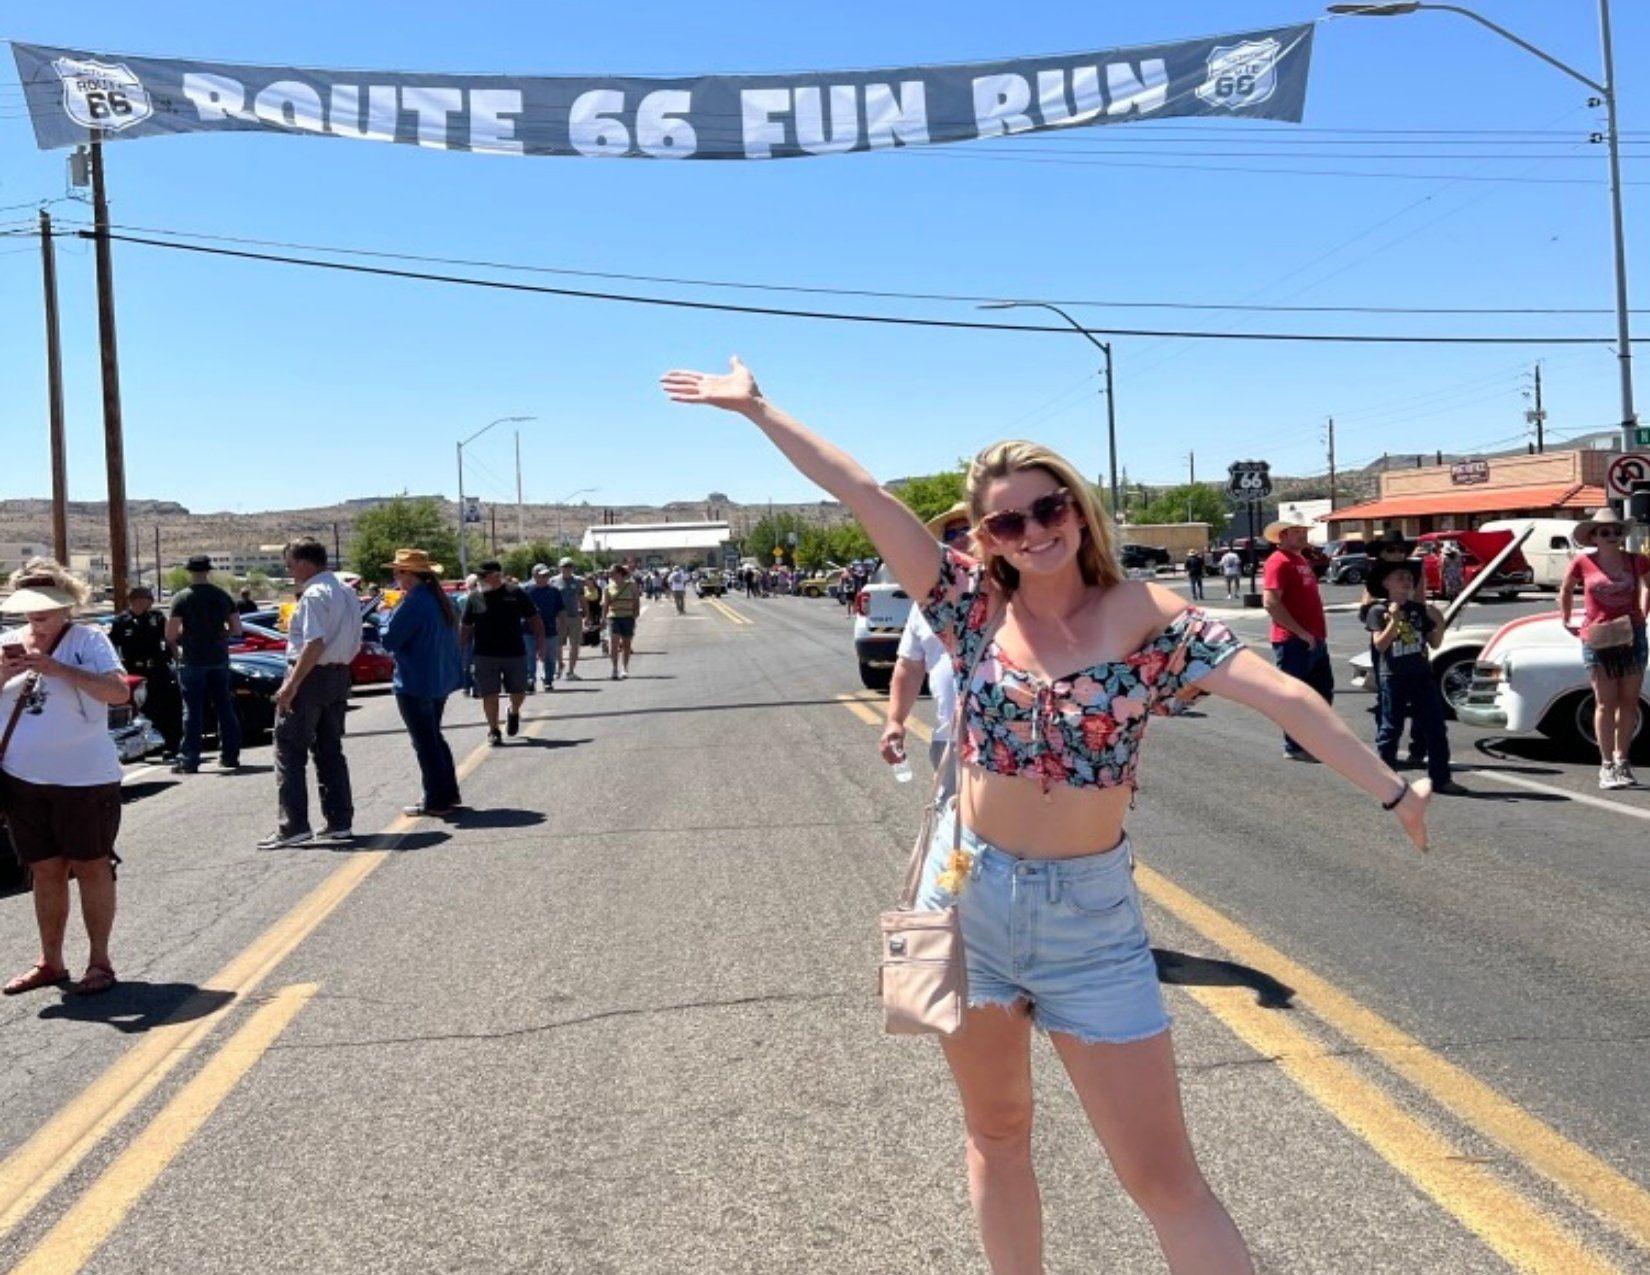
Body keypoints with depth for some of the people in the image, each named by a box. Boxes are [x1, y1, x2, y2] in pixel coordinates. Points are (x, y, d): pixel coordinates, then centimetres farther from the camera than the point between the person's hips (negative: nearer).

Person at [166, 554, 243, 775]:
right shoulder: (223, 596, 4)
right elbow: (236, 629, 7)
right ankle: (230, 755, 15)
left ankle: (189, 760, -1)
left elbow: (170, 634, -10)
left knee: (193, 710, -1)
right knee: (224, 707, 11)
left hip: (192, 661, -4)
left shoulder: (181, 598, -8)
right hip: (219, 659, 4)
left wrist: (180, 642, 10)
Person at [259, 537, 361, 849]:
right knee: (330, 751, 14)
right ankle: (339, 822, 15)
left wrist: (291, 684, -23)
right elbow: (355, 644, 16)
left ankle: (293, 826, -4)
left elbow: (314, 644, -25)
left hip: (310, 676, -9)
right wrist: (340, 666, 18)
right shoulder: (347, 592, 13)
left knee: (290, 753, -2)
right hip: (339, 676, 9)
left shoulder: (314, 595, -16)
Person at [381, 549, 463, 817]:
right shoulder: (442, 600, 9)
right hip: (441, 681, 9)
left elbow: (388, 639, -18)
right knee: (435, 738, 20)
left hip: (415, 684, -9)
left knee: (424, 742, -1)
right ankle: (448, 794, 24)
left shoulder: (413, 603, -20)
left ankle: (436, 801, 4)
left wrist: (388, 613, -1)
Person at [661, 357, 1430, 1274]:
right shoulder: (977, 606, -2)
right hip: (971, 894, 3)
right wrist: (757, 407, -1)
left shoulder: (1147, 618, -8)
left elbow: (1285, 697, -15)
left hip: (1091, 910, -2)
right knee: (997, 1133, 18)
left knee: (1165, 1179, 2)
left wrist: (1393, 792, -21)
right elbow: (861, 492, -4)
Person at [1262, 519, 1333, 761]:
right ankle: (1294, 747, 8)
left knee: (1324, 692, 16)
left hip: (1316, 639, 10)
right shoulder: (1279, 562, -13)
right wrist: (1301, 633, -21)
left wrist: (1319, 633, 14)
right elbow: (1270, 603, -23)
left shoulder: (1301, 559, 17)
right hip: (1293, 642, -10)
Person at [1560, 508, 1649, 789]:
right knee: (1606, 704, 0)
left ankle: (1621, 761, 18)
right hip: (1597, 639, -2)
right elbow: (1566, 590, 14)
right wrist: (1566, 621, 12)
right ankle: (1607, 765, 6)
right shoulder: (1583, 563, -3)